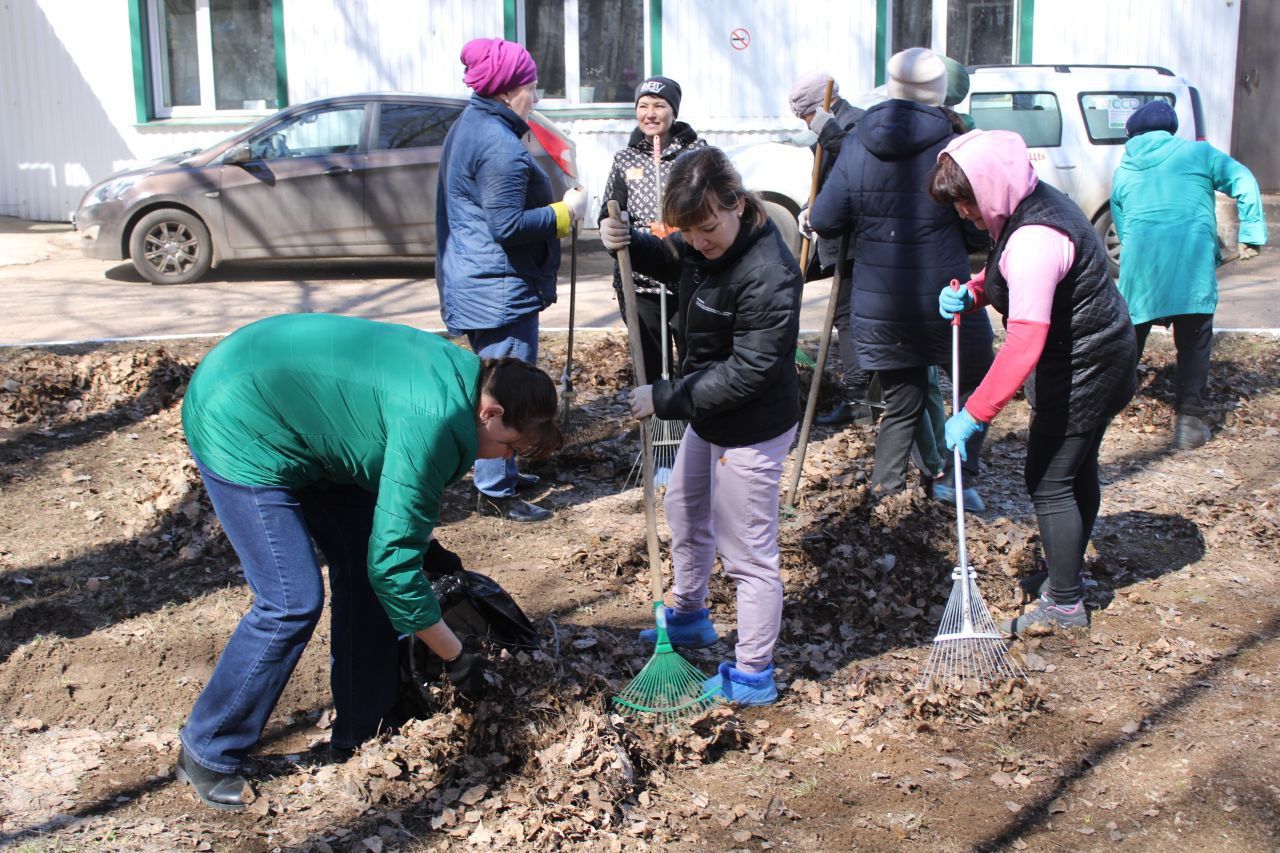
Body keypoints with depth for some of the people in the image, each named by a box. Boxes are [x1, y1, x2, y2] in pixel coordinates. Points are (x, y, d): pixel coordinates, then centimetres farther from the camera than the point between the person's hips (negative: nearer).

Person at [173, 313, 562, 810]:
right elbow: (393, 562, -25)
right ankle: (206, 755, 8)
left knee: (362, 562, 6)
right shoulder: (436, 423, -29)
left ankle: (360, 730, 18)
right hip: (240, 430, -10)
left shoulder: (462, 376, 0)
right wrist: (456, 657, -16)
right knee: (292, 603, -11)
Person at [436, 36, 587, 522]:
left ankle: (499, 472, 32)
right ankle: (494, 492, 3)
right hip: (500, 289, -11)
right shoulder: (500, 146, -20)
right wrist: (566, 211, -13)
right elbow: (508, 226, -24)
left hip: (474, 282, 11)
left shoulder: (467, 127, 14)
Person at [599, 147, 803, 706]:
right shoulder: (705, 245, -4)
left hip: (751, 428, -10)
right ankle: (689, 617, 51)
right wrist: (630, 243, -4)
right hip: (708, 413, 10)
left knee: (748, 553, 3)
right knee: (684, 510, 28)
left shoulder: (768, 275, -31)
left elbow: (748, 372, -30)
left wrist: (665, 398, -25)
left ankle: (753, 676, 20)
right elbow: (672, 262, 18)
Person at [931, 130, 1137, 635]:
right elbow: (1004, 278, 18)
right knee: (1077, 470, 21)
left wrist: (974, 415, -34)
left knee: (1049, 481, -3)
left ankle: (1065, 605, 9)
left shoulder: (1034, 241, -31)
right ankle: (1068, 570, 38)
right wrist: (970, 294, -2)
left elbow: (1024, 344, -36)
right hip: (1100, 357, 10)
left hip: (1081, 371, -10)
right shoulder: (1032, 204, 1)